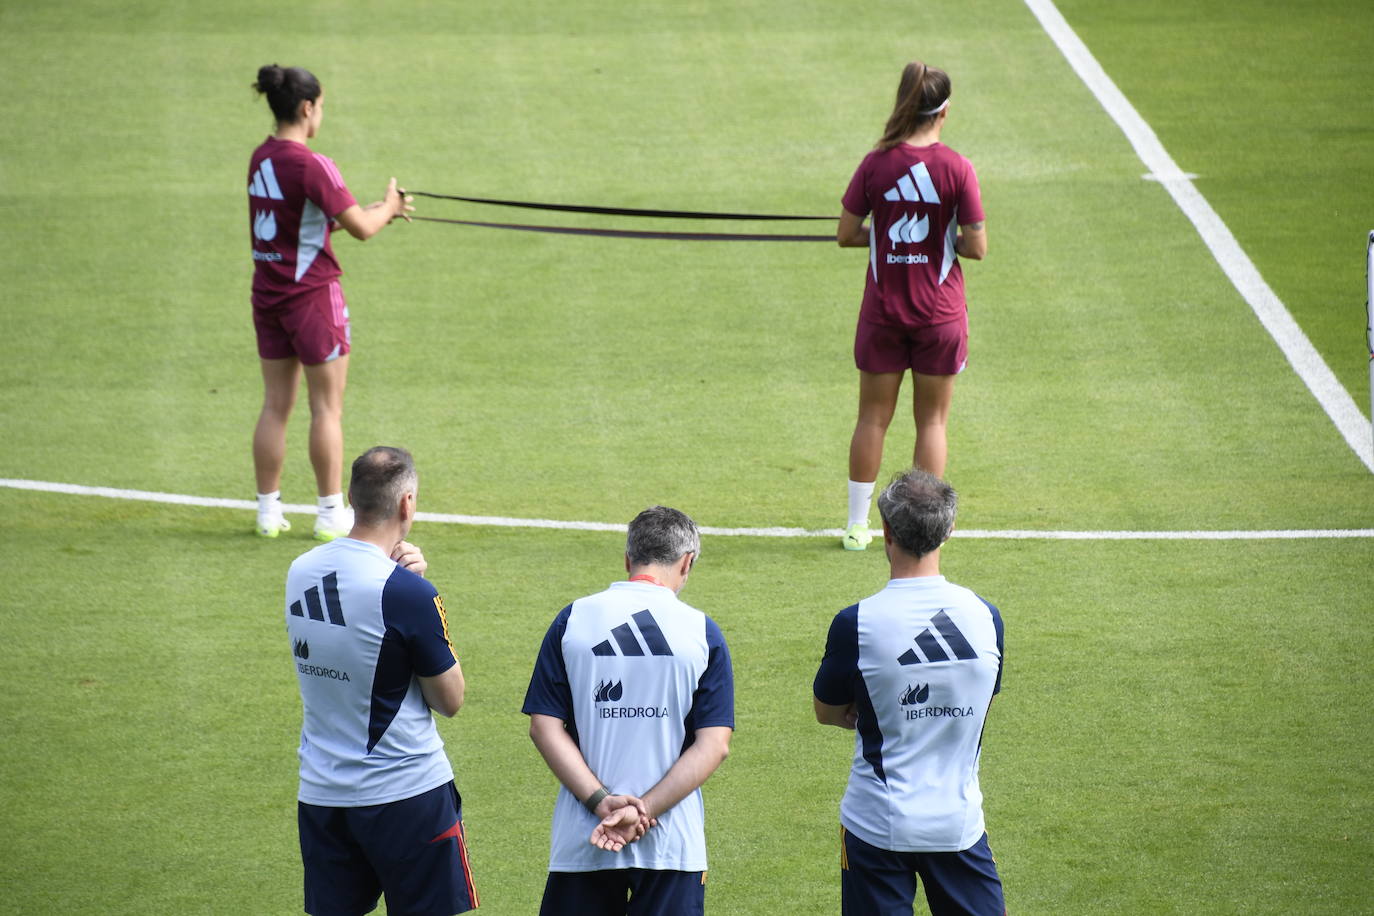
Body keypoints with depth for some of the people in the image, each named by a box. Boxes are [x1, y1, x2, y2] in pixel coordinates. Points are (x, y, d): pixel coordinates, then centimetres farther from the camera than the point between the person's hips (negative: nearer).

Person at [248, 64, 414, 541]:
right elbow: (361, 228, -15)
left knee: (275, 406, 12)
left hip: (267, 294, 7)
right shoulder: (311, 165, -19)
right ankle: (331, 513, 7)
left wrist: (373, 211, 14)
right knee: (327, 407, 2)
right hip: (312, 292, -7)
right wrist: (387, 208, 5)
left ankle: (268, 508, 15)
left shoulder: (261, 158, 6)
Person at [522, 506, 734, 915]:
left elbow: (545, 727, -3)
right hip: (672, 841, -1)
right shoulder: (702, 632, -1)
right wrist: (643, 811, -11)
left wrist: (601, 801, -9)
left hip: (580, 840, 1)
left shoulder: (572, 620, 2)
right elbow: (713, 744, -7)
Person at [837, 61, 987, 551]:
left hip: (883, 310, 2)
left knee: (873, 418, 12)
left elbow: (845, 234, -3)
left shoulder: (875, 164, -7)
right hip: (939, 311, -1)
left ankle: (857, 524, 17)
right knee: (932, 421, 10)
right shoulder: (956, 168, -13)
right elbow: (977, 246, -11)